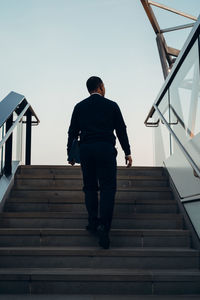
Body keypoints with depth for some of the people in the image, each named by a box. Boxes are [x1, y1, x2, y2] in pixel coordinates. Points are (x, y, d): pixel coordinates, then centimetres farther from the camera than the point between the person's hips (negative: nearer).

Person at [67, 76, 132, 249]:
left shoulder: (79, 107, 11)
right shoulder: (111, 105, 6)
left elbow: (73, 132, 9)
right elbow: (121, 130, 6)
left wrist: (70, 154, 15)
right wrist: (127, 152, 10)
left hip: (86, 150, 3)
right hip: (106, 149, -2)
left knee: (90, 187, 12)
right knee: (108, 188, -3)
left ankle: (93, 222, 10)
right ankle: (103, 225, -15)